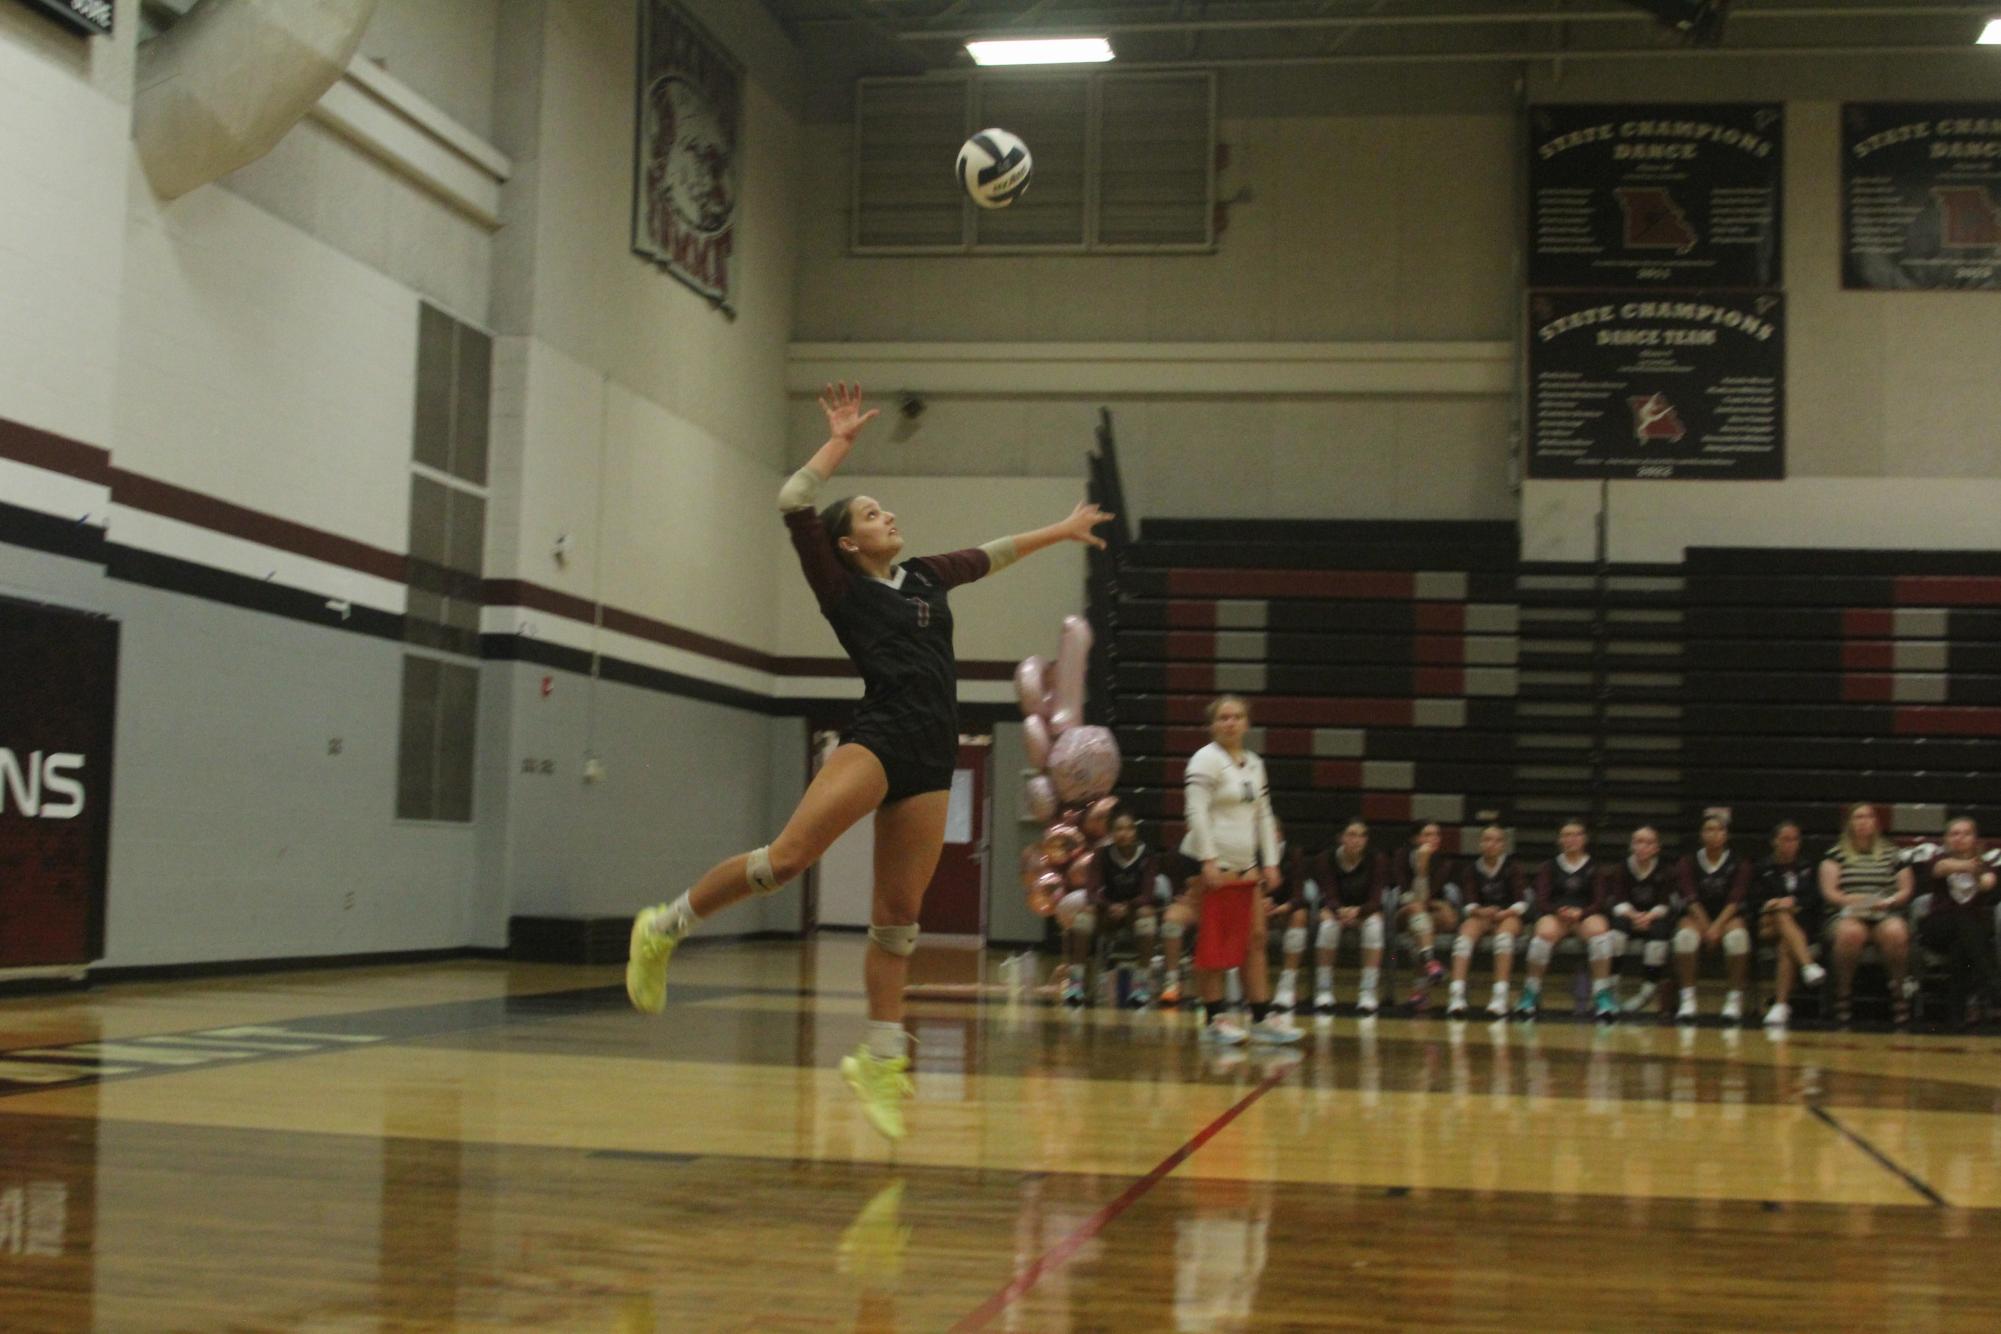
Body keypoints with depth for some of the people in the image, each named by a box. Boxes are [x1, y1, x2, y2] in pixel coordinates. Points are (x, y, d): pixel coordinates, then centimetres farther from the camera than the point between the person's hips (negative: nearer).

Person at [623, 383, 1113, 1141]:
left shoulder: (925, 578, 22)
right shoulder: (841, 584, 6)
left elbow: (990, 555, 36)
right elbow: (793, 505, -5)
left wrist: (1059, 531, 44)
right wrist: (841, 442, 1)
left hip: (932, 763, 6)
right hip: (878, 738, -5)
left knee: (898, 918, 5)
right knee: (789, 855, -24)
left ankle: (880, 1062, 11)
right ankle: (667, 927, -7)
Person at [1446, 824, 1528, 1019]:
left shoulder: (1512, 867, 2)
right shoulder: (1471, 869, 4)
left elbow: (1522, 902, -4)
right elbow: (1468, 902, -4)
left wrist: (1505, 913, -23)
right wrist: (1479, 911, -26)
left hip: (1508, 916, -1)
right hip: (1480, 916, 1)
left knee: (1504, 934, -36)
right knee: (1466, 934, -32)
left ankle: (1500, 996, -41)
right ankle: (1456, 996, -43)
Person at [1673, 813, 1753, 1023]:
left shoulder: (1739, 864, 1)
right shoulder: (1690, 862, 2)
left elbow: (1735, 900, -10)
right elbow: (1691, 898, -8)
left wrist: (1717, 926, -25)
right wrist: (1706, 927, -23)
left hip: (1728, 917, 0)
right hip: (1696, 917, 0)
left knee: (1738, 935, -35)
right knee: (1686, 935, -34)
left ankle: (1735, 999, -25)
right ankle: (1687, 999, -28)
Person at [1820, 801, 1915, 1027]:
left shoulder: (1891, 854, 18)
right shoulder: (1836, 854, 13)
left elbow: (1905, 891, 15)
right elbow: (1828, 892, 3)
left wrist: (1889, 901, -6)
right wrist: (1853, 900, -15)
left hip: (1885, 915, 1)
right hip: (1847, 915, -1)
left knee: (1896, 932, -36)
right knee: (1851, 932, -39)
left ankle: (1899, 989, -16)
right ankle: (1843, 990, -22)